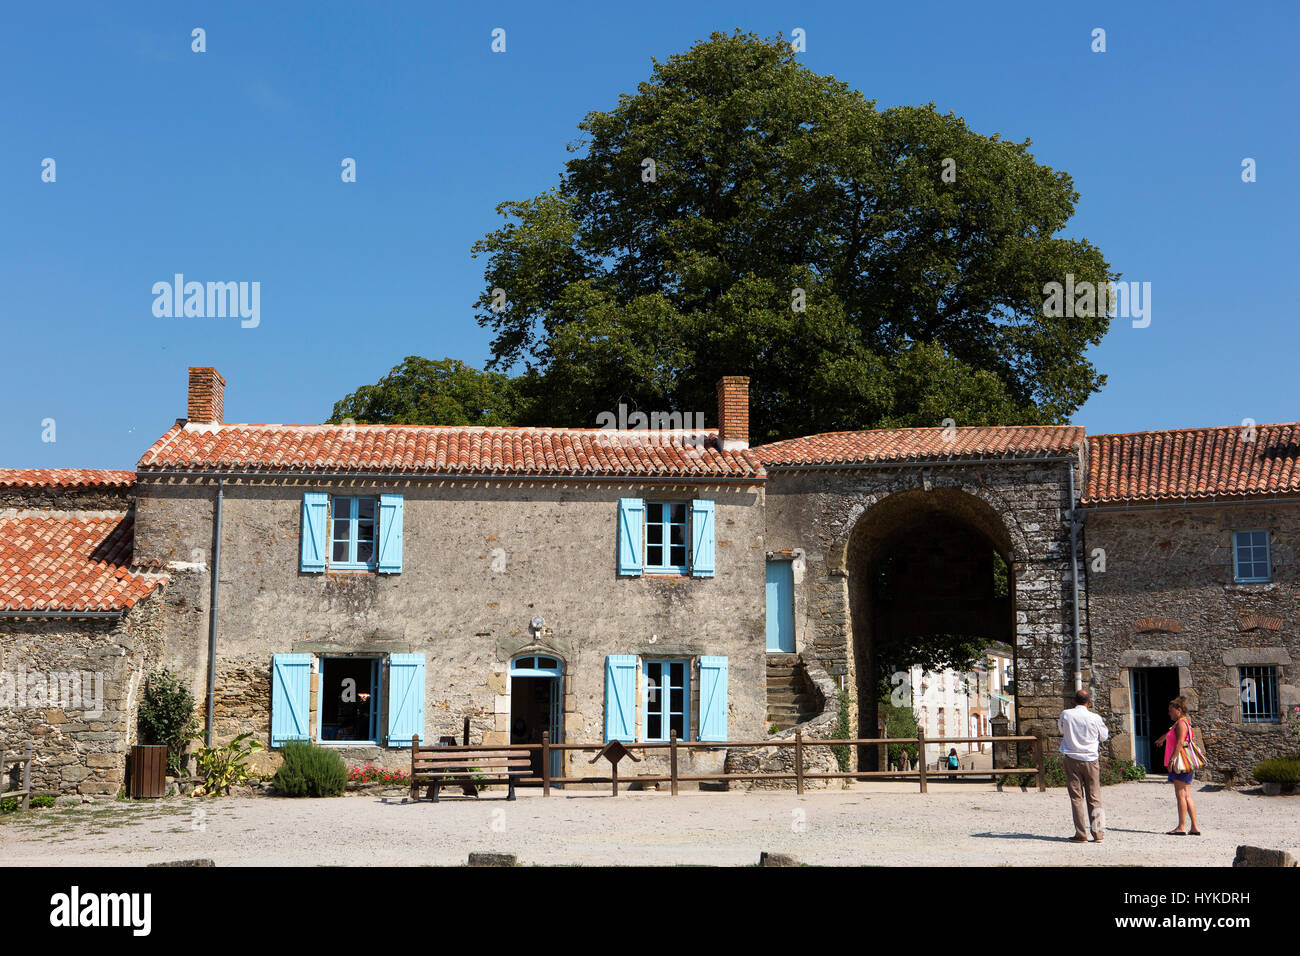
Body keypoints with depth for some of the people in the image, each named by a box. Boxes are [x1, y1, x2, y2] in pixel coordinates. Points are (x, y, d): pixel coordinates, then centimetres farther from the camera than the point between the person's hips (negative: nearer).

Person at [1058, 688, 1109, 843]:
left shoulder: (1066, 714, -4)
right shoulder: (1095, 718, -7)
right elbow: (1104, 736, 9)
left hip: (1071, 759, 0)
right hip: (1091, 759, 0)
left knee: (1076, 797, 3)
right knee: (1094, 797, 7)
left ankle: (1081, 834, 0)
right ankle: (1097, 833, 6)